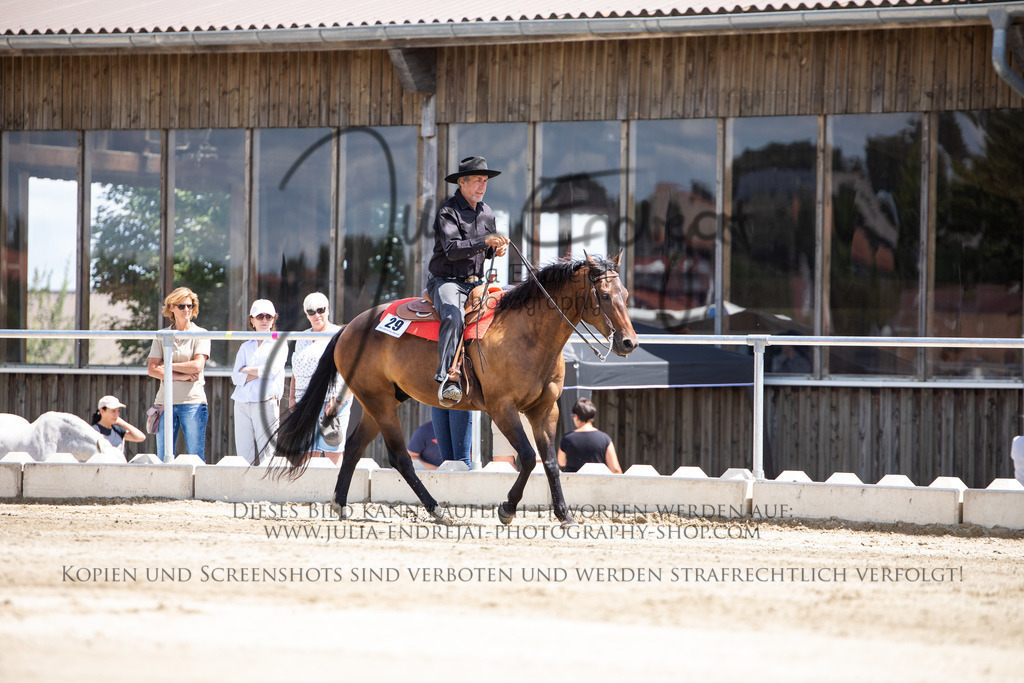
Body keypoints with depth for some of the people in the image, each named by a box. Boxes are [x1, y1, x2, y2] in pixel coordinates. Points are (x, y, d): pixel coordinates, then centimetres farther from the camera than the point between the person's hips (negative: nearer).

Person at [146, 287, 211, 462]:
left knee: (196, 458, -5)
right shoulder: (161, 336, 11)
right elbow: (152, 369, 1)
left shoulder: (200, 334, 4)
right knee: (163, 459, 1)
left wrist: (167, 366, -2)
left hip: (192, 401, -3)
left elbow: (197, 366, -8)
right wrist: (182, 376, -9)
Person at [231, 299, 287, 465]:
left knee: (266, 456, -10)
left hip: (266, 403, -4)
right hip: (243, 405, 4)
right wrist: (259, 373, -7)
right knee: (244, 456, -1)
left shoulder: (279, 345, 8)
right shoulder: (245, 347, 18)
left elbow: (272, 370, -8)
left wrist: (247, 370, 3)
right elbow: (236, 377, 6)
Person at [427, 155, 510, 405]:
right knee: (453, 317, -34)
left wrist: (497, 249, 2)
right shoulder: (448, 212, -9)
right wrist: (484, 241, -32)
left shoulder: (486, 213, 15)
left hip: (475, 282, 8)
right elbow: (452, 249, -22)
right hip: (446, 281, -8)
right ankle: (447, 380, -45)